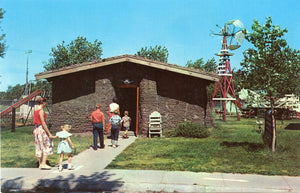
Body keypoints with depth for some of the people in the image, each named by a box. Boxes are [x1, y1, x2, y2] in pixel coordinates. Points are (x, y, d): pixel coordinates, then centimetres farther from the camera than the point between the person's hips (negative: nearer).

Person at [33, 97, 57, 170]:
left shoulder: (36, 110, 11)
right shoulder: (41, 111, -16)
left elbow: (35, 122, 16)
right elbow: (43, 123, -20)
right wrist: (49, 133, -19)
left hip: (36, 129, 9)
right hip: (41, 129, -9)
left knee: (40, 147, 13)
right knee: (46, 146, -1)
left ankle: (40, 164, 17)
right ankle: (43, 163, -5)